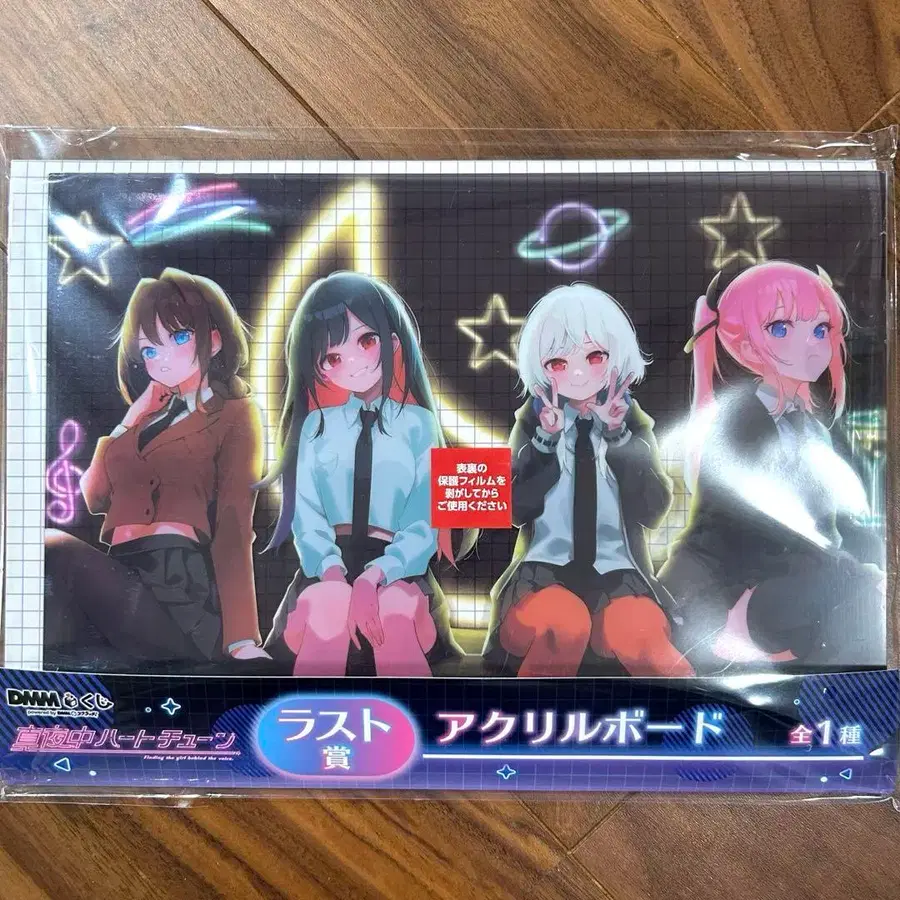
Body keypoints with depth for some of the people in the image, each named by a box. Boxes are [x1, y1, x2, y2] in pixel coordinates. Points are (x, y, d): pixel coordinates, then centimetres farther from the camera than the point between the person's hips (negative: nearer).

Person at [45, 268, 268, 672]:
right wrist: (134, 417, 16)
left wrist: (242, 638, -13)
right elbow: (94, 497, 17)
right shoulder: (147, 414, 28)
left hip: (186, 587, -5)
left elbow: (234, 522, -4)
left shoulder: (234, 414, 9)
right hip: (122, 581, 5)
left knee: (55, 550, -25)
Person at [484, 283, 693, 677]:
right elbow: (514, 509, -2)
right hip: (546, 564, 0)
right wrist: (546, 442, -11)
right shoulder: (534, 421, 7)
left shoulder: (633, 422, 10)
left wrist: (618, 438, -10)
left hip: (616, 569, 1)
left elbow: (653, 510, -2)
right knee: (564, 624, -34)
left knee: (638, 633, -33)